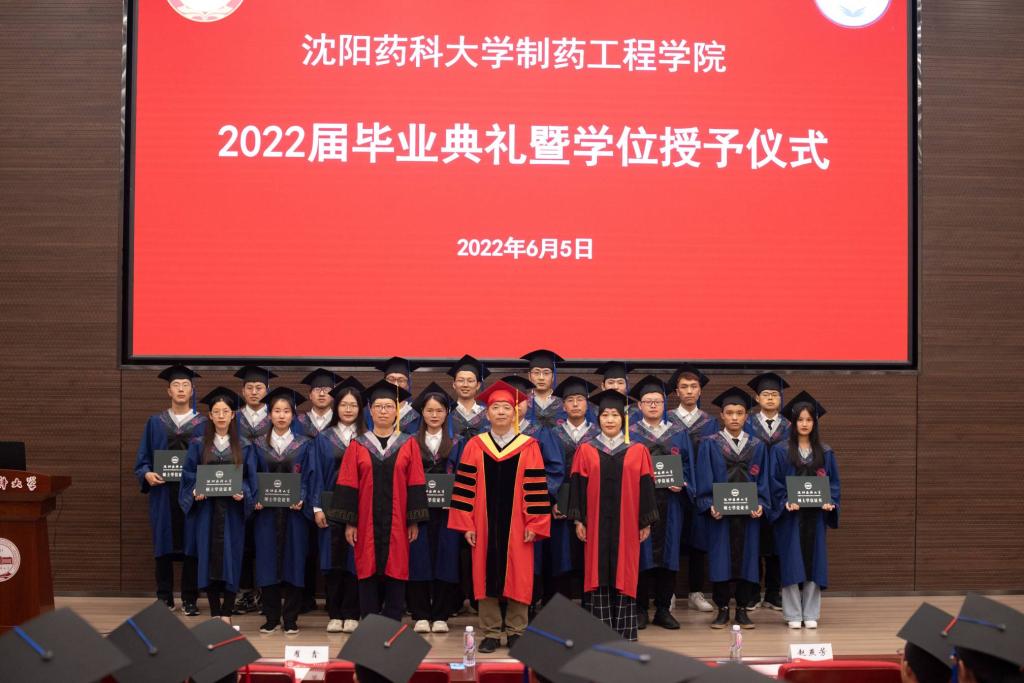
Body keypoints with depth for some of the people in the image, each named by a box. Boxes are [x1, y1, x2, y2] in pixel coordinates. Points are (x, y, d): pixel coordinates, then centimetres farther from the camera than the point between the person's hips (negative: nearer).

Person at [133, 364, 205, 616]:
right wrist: (146, 473, -12)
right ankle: (164, 597, 12)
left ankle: (189, 599, 8)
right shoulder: (155, 422, 9)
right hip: (163, 491, 1)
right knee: (164, 544, 3)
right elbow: (142, 457, 8)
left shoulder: (203, 424, 6)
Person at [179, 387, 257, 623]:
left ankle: (226, 614, 4)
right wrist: (195, 492, -13)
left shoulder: (244, 446, 6)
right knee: (208, 558, 0)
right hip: (206, 508, 0)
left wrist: (243, 493, -14)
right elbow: (189, 474, 5)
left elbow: (250, 477, 4)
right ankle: (215, 614, 8)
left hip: (233, 509, 0)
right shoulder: (198, 444, 6)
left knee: (231, 558, -2)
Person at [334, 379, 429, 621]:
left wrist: (414, 521, -4)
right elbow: (348, 485, 2)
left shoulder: (408, 444, 4)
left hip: (397, 524, 0)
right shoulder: (358, 445, 4)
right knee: (368, 576, 2)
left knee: (395, 575, 2)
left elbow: (416, 485, 2)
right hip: (367, 524, 0)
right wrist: (349, 522, -4)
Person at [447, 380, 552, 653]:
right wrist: (466, 524, -3)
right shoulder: (475, 446, 4)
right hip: (484, 525, 1)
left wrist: (534, 524, -6)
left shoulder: (528, 447, 1)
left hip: (516, 526, -1)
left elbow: (535, 488, -1)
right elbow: (465, 486, 3)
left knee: (517, 578, 3)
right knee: (486, 577, 5)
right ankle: (491, 633, 14)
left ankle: (516, 632, 14)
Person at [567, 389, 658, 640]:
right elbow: (578, 486, 3)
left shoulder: (638, 451, 4)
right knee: (599, 574, 2)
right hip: (596, 524, 0)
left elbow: (645, 487, 3)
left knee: (624, 576, 2)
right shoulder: (585, 451, 4)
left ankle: (625, 632, 9)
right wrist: (578, 520, -2)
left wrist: (646, 522, 0)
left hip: (626, 524, 0)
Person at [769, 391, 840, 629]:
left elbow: (833, 482, 8)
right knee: (792, 562, -2)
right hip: (790, 515, -2)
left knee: (814, 562, 4)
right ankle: (793, 614, 5)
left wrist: (830, 502, -10)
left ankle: (811, 614, 11)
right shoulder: (780, 451, 0)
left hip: (815, 515, 3)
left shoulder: (825, 453, 9)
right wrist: (786, 502, -17)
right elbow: (774, 482, -3)